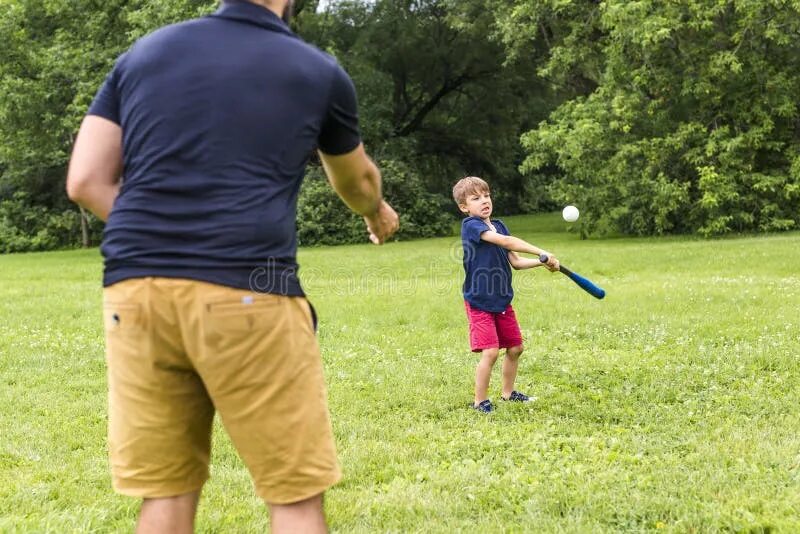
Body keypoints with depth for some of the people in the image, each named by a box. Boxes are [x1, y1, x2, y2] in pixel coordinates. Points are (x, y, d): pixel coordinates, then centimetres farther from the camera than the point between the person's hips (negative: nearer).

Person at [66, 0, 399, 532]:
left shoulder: (143, 52, 15)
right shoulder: (318, 71, 9)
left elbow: (86, 182, 9)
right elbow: (357, 180, 27)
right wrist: (378, 212, 49)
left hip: (135, 292, 4)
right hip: (245, 294, -4)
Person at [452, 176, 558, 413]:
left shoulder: (498, 225, 8)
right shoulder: (470, 225, -16)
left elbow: (516, 261, 8)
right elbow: (504, 241, -29)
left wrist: (542, 262, -9)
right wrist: (542, 252, -32)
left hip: (502, 301, 8)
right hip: (479, 302, -8)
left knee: (515, 348, 15)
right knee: (490, 352, -14)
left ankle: (508, 392, 34)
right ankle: (480, 401, 2)